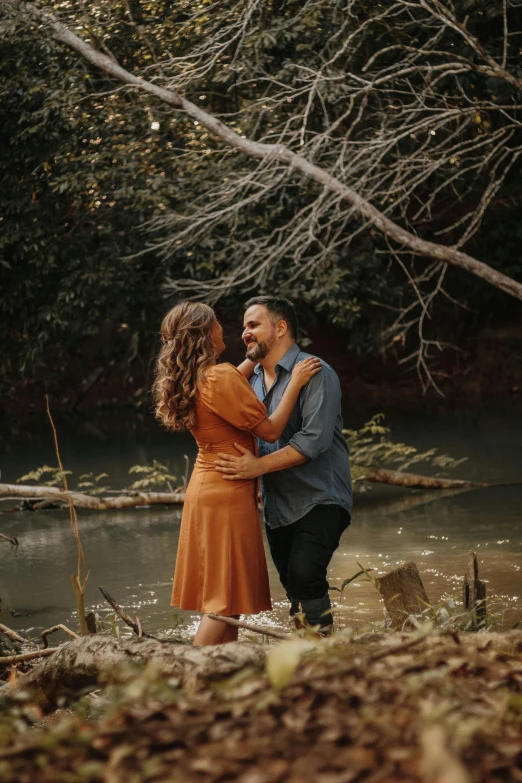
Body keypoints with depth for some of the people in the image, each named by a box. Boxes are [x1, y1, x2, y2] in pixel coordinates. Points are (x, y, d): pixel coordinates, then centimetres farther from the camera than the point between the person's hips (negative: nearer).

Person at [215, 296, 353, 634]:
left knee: (304, 575, -22)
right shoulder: (253, 379, 13)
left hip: (319, 500, -7)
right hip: (277, 504, 8)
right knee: (293, 585, 9)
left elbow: (314, 439, -22)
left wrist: (258, 466, -25)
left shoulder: (315, 373, -11)